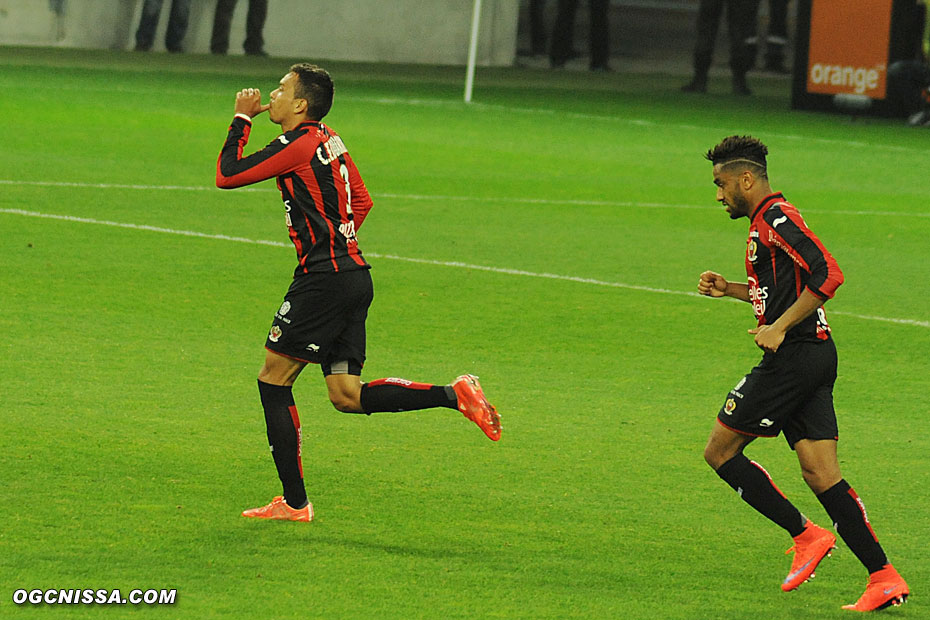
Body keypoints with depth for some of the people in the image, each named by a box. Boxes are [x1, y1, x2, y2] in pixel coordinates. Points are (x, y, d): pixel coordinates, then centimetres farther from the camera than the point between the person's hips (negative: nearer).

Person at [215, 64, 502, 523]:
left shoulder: (299, 145, -11)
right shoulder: (329, 141, 16)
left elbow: (226, 175, -10)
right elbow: (361, 202, 26)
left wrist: (241, 119, 1)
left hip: (325, 278, -9)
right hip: (353, 274, 9)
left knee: (273, 379, -2)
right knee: (346, 394, 7)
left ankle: (294, 501, -2)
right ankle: (455, 396, -4)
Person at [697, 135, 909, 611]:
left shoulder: (777, 218, -12)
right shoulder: (766, 221, 20)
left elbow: (827, 275, -23)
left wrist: (778, 328, -23)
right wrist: (731, 289, 20)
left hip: (792, 357, -10)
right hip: (813, 357, 10)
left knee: (720, 450, -2)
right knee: (819, 472, 3)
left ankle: (806, 535, -2)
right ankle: (884, 578, -3)